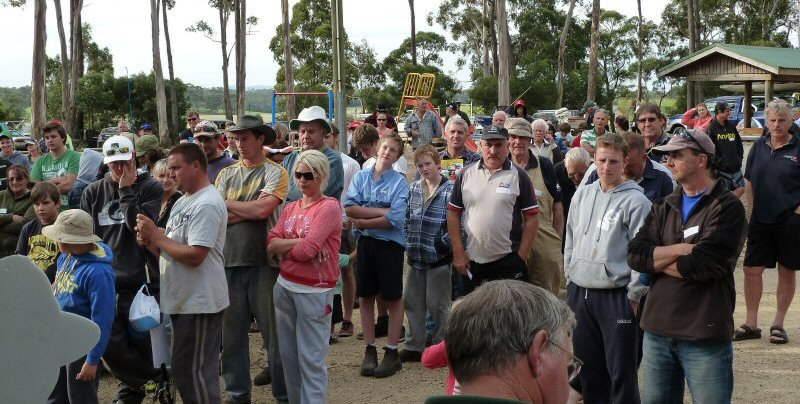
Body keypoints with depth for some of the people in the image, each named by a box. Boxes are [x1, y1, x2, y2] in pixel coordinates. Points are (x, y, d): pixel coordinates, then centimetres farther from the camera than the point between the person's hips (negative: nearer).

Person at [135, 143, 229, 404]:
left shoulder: (207, 205, -18)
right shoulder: (184, 201, 15)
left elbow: (194, 255, -25)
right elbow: (172, 248, 18)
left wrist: (155, 236, -16)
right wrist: (149, 242, -2)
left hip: (199, 303, -10)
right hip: (184, 300, 10)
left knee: (192, 372, -4)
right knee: (186, 370, 16)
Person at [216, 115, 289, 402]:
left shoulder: (275, 173, -2)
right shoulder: (226, 174, 11)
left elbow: (263, 209, -16)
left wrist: (228, 204, -4)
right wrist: (250, 211, -11)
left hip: (264, 261, -4)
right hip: (229, 260, 4)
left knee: (273, 328, 3)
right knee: (232, 329, 10)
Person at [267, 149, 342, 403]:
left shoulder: (329, 207, -9)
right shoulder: (291, 208, 12)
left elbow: (307, 250, -18)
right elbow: (271, 244, 1)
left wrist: (284, 247, 0)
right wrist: (299, 242, -14)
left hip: (314, 291, -7)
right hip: (284, 287, 7)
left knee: (311, 359, -6)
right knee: (288, 354, 15)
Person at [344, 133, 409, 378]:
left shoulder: (399, 182, -4)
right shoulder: (360, 177, 6)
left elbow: (395, 219, -17)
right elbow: (349, 208, -9)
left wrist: (363, 221, -12)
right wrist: (382, 211, -14)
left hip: (390, 243, -4)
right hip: (365, 242, 4)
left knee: (393, 298, 4)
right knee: (365, 296, 9)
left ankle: (392, 352, 12)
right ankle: (370, 350, 20)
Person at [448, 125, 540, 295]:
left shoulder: (518, 176, 0)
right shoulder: (466, 174, 6)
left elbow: (532, 219, -1)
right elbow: (453, 214, 8)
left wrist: (521, 257, -7)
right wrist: (458, 253, 1)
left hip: (509, 262, -2)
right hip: (472, 262, 3)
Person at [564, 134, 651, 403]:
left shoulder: (635, 201, -9)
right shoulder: (582, 195, 9)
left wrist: (634, 295, -11)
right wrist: (571, 277, 13)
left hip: (617, 297, -6)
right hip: (579, 294, 6)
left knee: (621, 372, 0)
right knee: (588, 368, 16)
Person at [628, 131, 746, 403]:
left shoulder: (727, 207, -6)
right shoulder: (664, 207, 12)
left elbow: (702, 265, -19)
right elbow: (635, 255, -1)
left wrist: (656, 259, -5)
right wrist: (680, 249, -15)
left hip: (705, 335, -6)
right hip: (658, 329, 6)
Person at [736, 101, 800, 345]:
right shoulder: (759, 147, 6)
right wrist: (752, 210, 7)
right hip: (761, 221, 3)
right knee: (752, 270, 2)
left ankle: (778, 324, 19)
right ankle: (751, 324, 13)